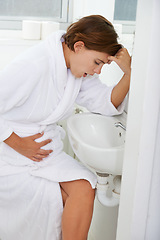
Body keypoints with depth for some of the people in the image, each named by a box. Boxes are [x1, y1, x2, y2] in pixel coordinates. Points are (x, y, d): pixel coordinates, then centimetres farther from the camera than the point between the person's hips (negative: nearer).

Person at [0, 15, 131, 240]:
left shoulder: (80, 70, 2)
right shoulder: (33, 65, -24)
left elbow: (107, 103, 2)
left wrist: (129, 73, -13)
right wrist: (19, 144, -18)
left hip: (47, 149, 7)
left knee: (84, 188, -18)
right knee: (81, 191, -18)